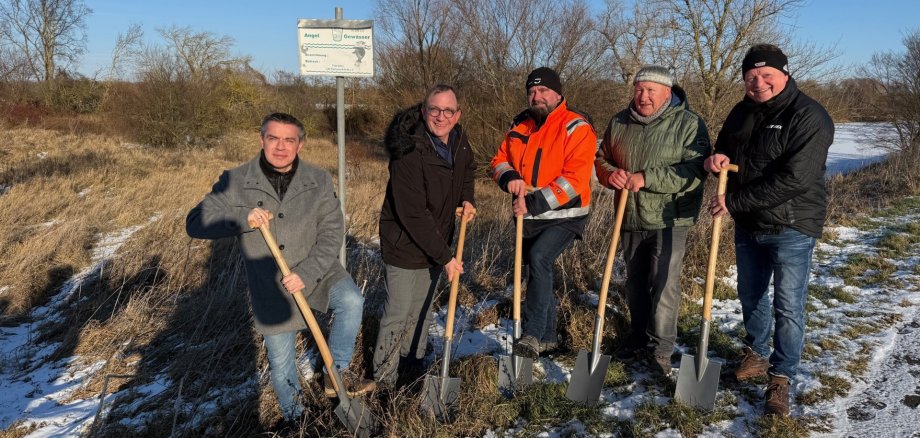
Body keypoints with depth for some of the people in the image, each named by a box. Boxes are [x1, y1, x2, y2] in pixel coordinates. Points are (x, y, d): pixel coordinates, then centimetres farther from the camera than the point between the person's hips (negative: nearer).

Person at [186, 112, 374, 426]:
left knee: (351, 301, -27)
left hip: (317, 273, 1)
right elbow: (195, 223, -12)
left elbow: (332, 232, -10)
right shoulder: (235, 182, -9)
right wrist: (242, 219, -30)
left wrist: (307, 273, -24)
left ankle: (337, 374, -4)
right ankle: (293, 418, 39)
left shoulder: (319, 181, -6)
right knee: (281, 365, 10)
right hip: (269, 289, 0)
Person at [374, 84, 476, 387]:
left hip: (436, 243, 7)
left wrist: (467, 198, 1)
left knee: (423, 309, 21)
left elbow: (468, 169, 21)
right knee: (398, 315, 3)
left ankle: (413, 365, 40)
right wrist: (445, 257, -24)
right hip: (406, 246, -7)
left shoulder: (458, 138, -4)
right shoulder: (409, 152, -28)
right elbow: (414, 215, -28)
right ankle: (384, 380, 22)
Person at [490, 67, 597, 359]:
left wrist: (536, 203, -28)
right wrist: (509, 176, -13)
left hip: (563, 216, -7)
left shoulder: (576, 128, -13)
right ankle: (547, 337, 32)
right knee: (539, 272, 15)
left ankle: (532, 335, -25)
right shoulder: (520, 126, 9)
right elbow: (499, 160, 11)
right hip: (528, 217, 7)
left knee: (539, 258, -29)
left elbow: (575, 179, -23)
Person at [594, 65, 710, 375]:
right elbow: (601, 159, 15)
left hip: (669, 219, -5)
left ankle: (661, 350, 7)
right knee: (635, 282, 17)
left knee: (665, 284, -7)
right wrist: (610, 174, -9)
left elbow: (694, 171, -20)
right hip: (631, 219, 6)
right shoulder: (619, 123, 5)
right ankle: (639, 339, 33)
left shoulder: (688, 123, -11)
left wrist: (647, 178, -26)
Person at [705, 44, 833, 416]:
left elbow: (793, 180, -26)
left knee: (787, 307, 1)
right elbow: (726, 151, 20)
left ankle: (781, 377, 16)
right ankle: (756, 354, 39)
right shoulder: (741, 112, 5)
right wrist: (717, 158, -7)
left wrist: (734, 202, -24)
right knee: (751, 295, 19)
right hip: (748, 224, 7)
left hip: (791, 227, -7)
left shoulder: (809, 117, -18)